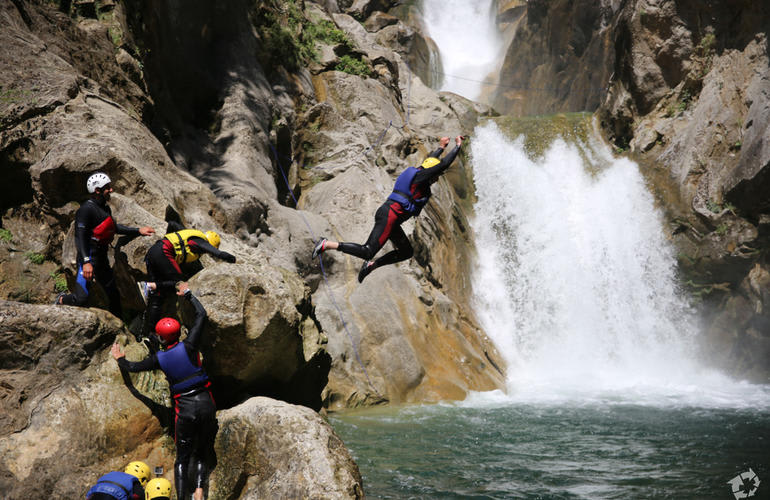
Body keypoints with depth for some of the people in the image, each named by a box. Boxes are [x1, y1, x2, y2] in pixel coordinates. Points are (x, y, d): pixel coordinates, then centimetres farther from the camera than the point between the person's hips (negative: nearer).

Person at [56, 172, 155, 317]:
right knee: (81, 298, -12)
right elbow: (80, 236, -22)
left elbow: (114, 227, 27)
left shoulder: (105, 208, 12)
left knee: (114, 294, 14)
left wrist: (138, 231, 21)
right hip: (88, 258, -9)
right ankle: (61, 300, 19)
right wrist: (86, 262, -30)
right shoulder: (86, 209, -17)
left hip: (102, 259, 9)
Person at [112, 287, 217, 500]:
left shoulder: (159, 358, 0)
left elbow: (134, 367, 17)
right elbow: (201, 314, 3)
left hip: (185, 409, 0)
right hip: (206, 404, 0)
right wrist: (188, 294, 17)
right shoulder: (188, 346, -3)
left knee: (182, 458, 10)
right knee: (201, 454, 13)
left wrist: (120, 359, 37)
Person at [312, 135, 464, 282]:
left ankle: (371, 265, 13)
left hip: (388, 216, 11)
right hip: (390, 215, -11)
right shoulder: (420, 176, -7)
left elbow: (429, 161, 39)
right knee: (367, 252, -15)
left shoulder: (416, 173, 19)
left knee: (407, 252, 16)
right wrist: (458, 146, 1)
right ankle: (327, 244, -15)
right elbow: (444, 165, -10)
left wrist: (441, 147, 46)